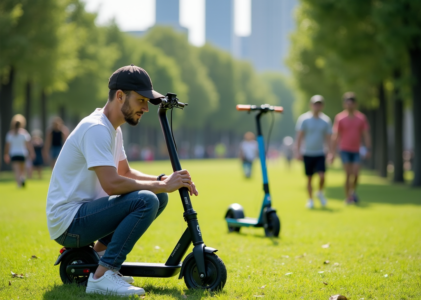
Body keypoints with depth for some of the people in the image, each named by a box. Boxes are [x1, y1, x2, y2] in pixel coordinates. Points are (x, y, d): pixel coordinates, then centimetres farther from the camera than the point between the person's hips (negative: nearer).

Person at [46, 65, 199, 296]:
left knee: (158, 197, 5)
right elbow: (112, 184, -28)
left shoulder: (113, 129, 13)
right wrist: (163, 185, -19)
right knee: (146, 201, -26)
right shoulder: (96, 129, -18)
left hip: (85, 212, 10)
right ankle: (102, 276, -22)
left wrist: (162, 181, 3)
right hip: (67, 221, -10)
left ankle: (99, 252, 9)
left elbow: (125, 172, 22)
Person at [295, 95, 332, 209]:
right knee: (309, 178, 4)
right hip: (307, 153, -1)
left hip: (320, 153, 1)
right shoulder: (304, 119, -3)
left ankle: (320, 193, 15)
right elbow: (299, 136, -2)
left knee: (322, 176, -12)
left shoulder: (326, 120, 3)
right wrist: (298, 151, -7)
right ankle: (310, 199, 19)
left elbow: (328, 138, 8)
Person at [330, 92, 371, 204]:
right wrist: (333, 152, -8)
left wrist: (368, 149, -6)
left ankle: (353, 191, 21)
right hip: (345, 150, -2)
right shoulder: (339, 118, -3)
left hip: (356, 150, 2)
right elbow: (336, 136, -3)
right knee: (348, 174, -9)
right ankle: (347, 197, 0)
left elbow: (366, 135, 4)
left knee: (356, 173, -7)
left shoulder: (361, 118, 4)